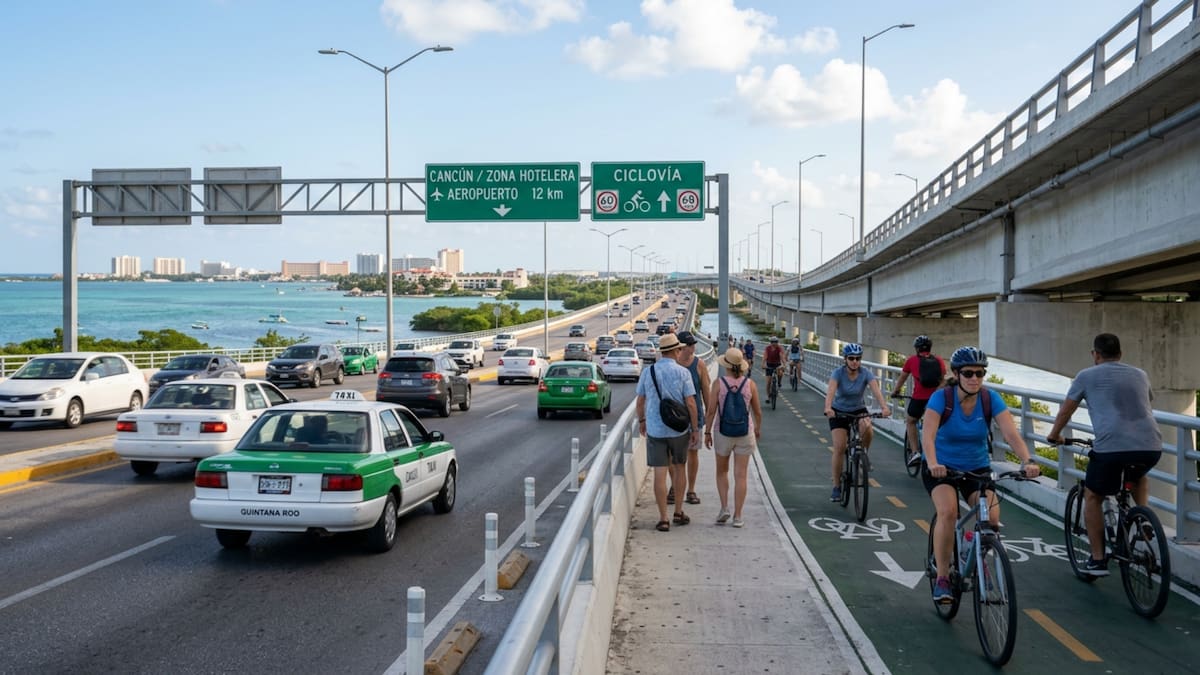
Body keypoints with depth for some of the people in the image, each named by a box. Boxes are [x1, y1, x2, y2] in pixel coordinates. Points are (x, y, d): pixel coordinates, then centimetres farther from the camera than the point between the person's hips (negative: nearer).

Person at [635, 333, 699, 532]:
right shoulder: (682, 372, -8)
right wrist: (695, 428, 0)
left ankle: (663, 519, 3)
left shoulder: (648, 372, -1)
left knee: (660, 474, 1)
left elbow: (640, 400, 6)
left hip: (655, 429, 1)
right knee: (679, 468, 19)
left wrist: (641, 421, 21)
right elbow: (690, 403, -10)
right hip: (679, 429, -1)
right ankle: (678, 512, 25)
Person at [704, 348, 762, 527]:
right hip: (745, 432, 1)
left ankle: (724, 507, 7)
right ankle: (737, 516, 6)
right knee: (740, 475, 5)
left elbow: (711, 411, -10)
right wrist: (758, 428, 21)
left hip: (723, 432, -1)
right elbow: (757, 411, 4)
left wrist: (707, 432, 0)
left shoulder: (718, 383, -10)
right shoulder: (750, 384, -4)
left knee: (722, 471, 19)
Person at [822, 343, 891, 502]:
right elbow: (831, 390, -36)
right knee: (839, 448, -13)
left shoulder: (866, 373, -16)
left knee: (867, 430, -33)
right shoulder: (838, 372, -20)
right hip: (839, 412, -1)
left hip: (858, 410, 1)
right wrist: (828, 408, -55)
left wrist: (884, 407, -50)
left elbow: (876, 390, -31)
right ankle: (836, 487, 0)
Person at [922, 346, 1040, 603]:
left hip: (978, 467, 3)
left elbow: (1011, 433, -24)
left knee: (992, 517, -20)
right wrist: (932, 463, -52)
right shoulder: (941, 397, -21)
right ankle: (942, 578, -14)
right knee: (948, 511, -29)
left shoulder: (991, 399, -13)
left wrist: (1028, 461, -42)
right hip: (941, 467, -3)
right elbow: (928, 434, -34)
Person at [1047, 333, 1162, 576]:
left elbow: (1065, 412, 17)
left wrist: (1054, 435, 36)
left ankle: (1098, 560, 15)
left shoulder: (1087, 376, 11)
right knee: (1139, 477, 39)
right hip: (1151, 447, 4)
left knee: (1092, 497, 17)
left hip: (1111, 446, -4)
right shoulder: (1140, 375, 23)